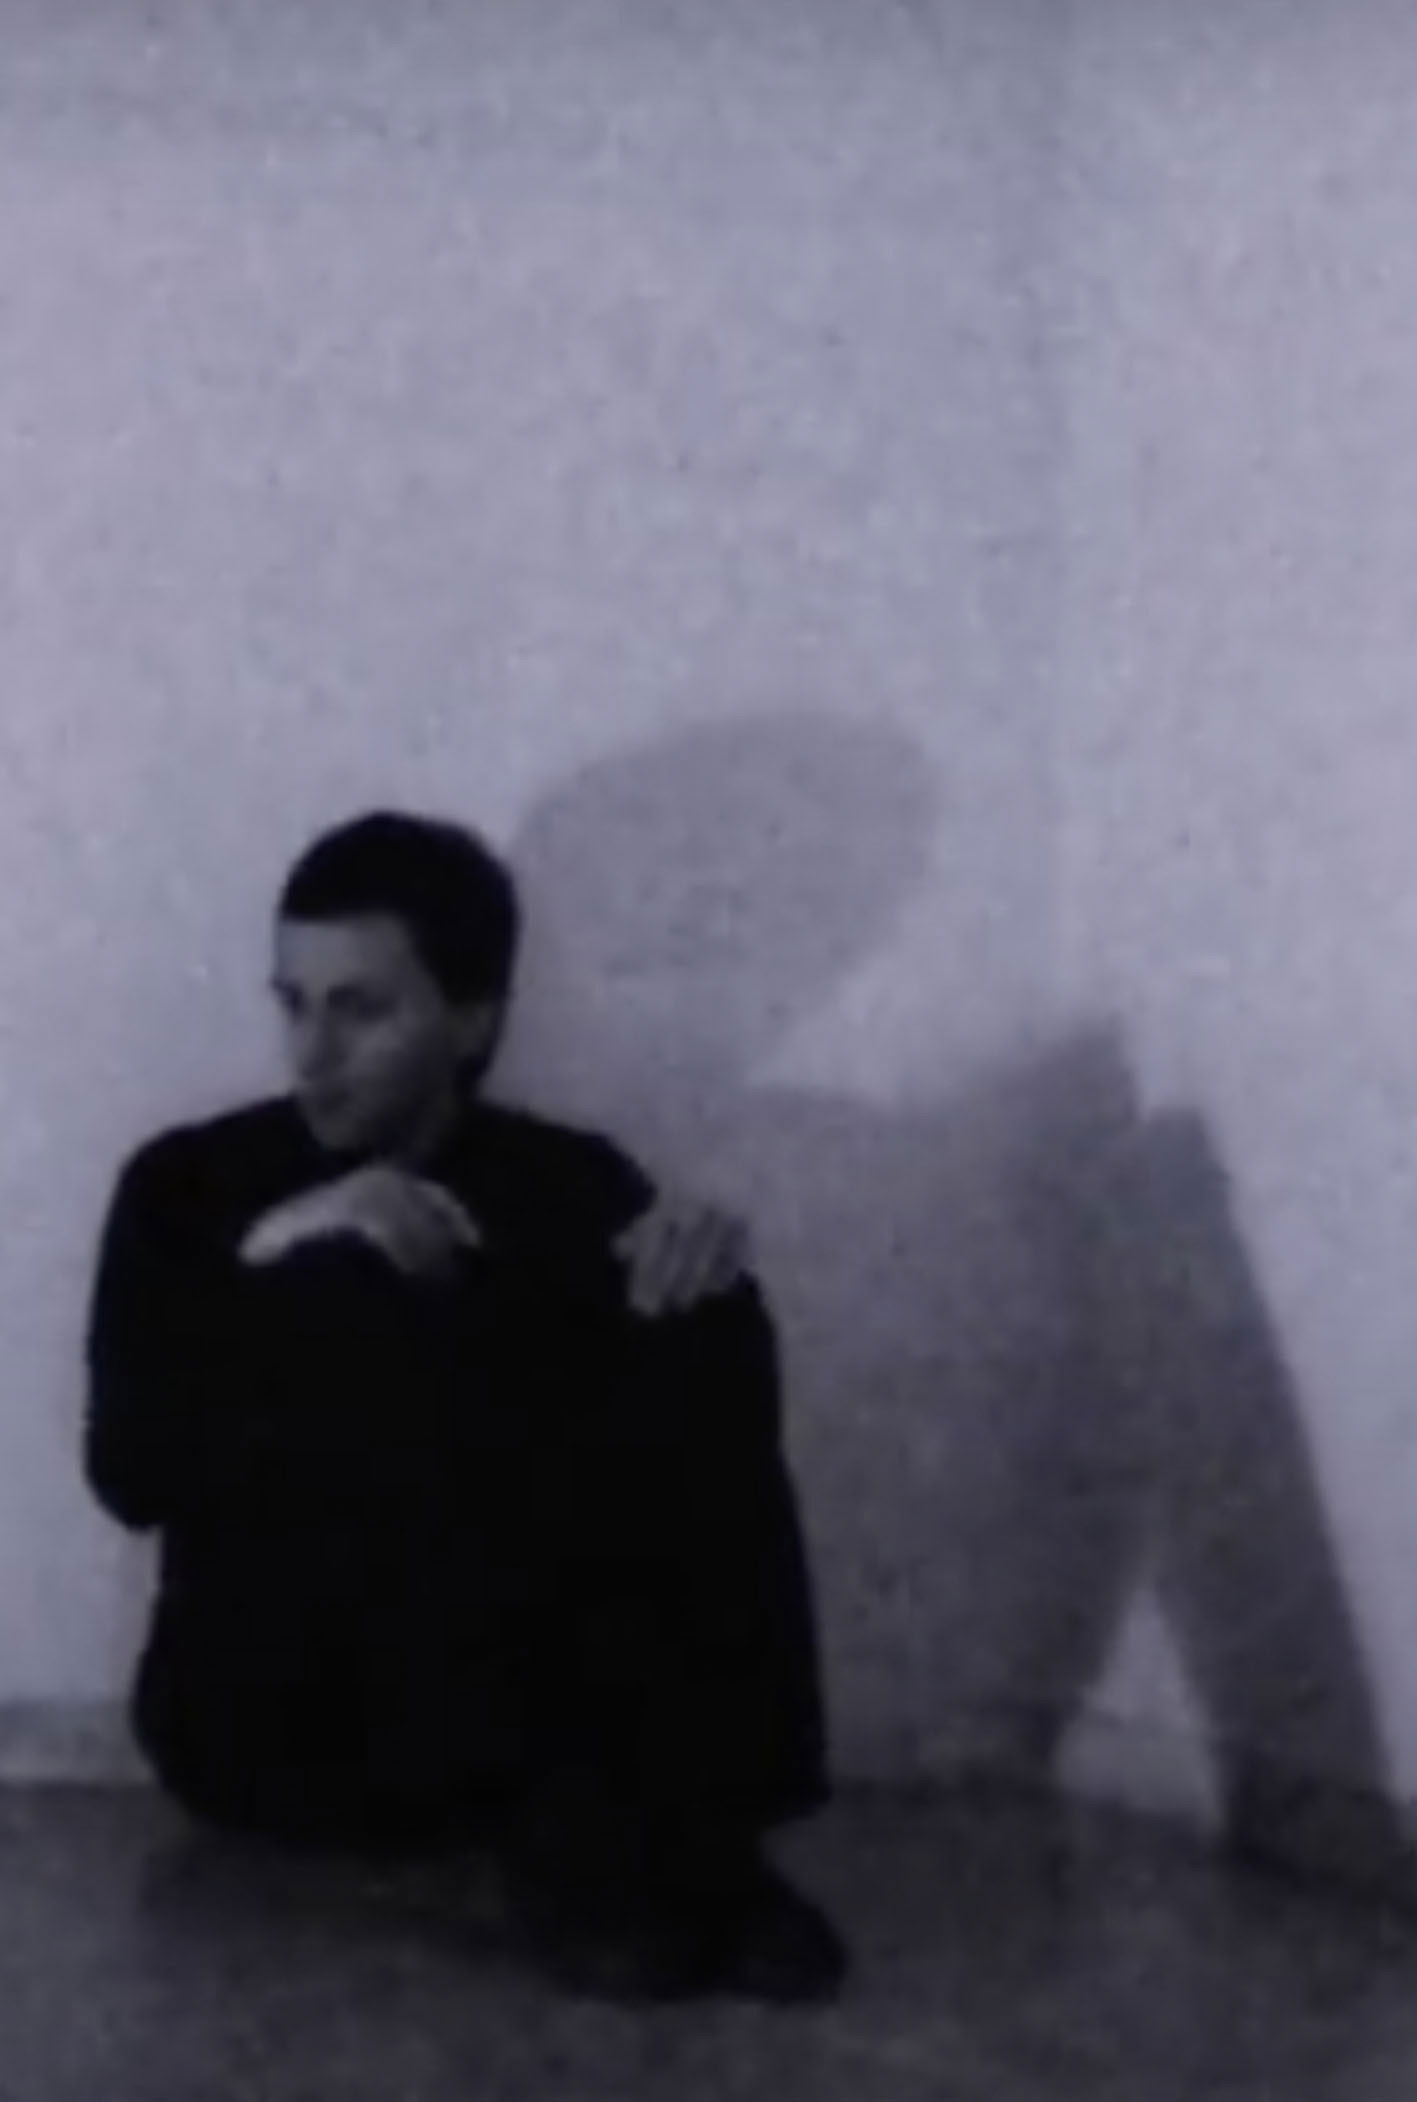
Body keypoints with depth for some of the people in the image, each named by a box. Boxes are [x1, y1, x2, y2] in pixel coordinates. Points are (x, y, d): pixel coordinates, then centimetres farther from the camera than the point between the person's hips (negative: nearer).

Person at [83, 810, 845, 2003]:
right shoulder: (190, 1187, 4)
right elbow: (132, 1473, -9)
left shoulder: (570, 1185, 7)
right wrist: (267, 1263, -22)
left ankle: (691, 1845, -25)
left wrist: (703, 1276, -25)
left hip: (520, 1715, 1)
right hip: (268, 1721, -1)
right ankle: (589, 1845, -26)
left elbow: (701, 1452, -5)